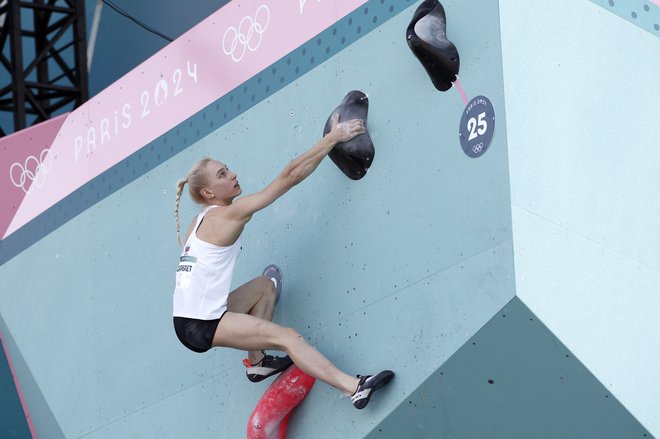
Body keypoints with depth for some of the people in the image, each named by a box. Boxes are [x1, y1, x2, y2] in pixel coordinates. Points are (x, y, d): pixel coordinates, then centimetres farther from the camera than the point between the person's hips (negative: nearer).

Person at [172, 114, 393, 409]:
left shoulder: (202, 220, 14)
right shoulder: (230, 214, -10)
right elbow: (290, 175, -11)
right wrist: (333, 138, -8)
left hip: (189, 318, 9)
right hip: (200, 326, -9)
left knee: (265, 286, 23)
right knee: (287, 337, -15)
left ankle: (256, 362, 18)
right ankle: (355, 388, -24)